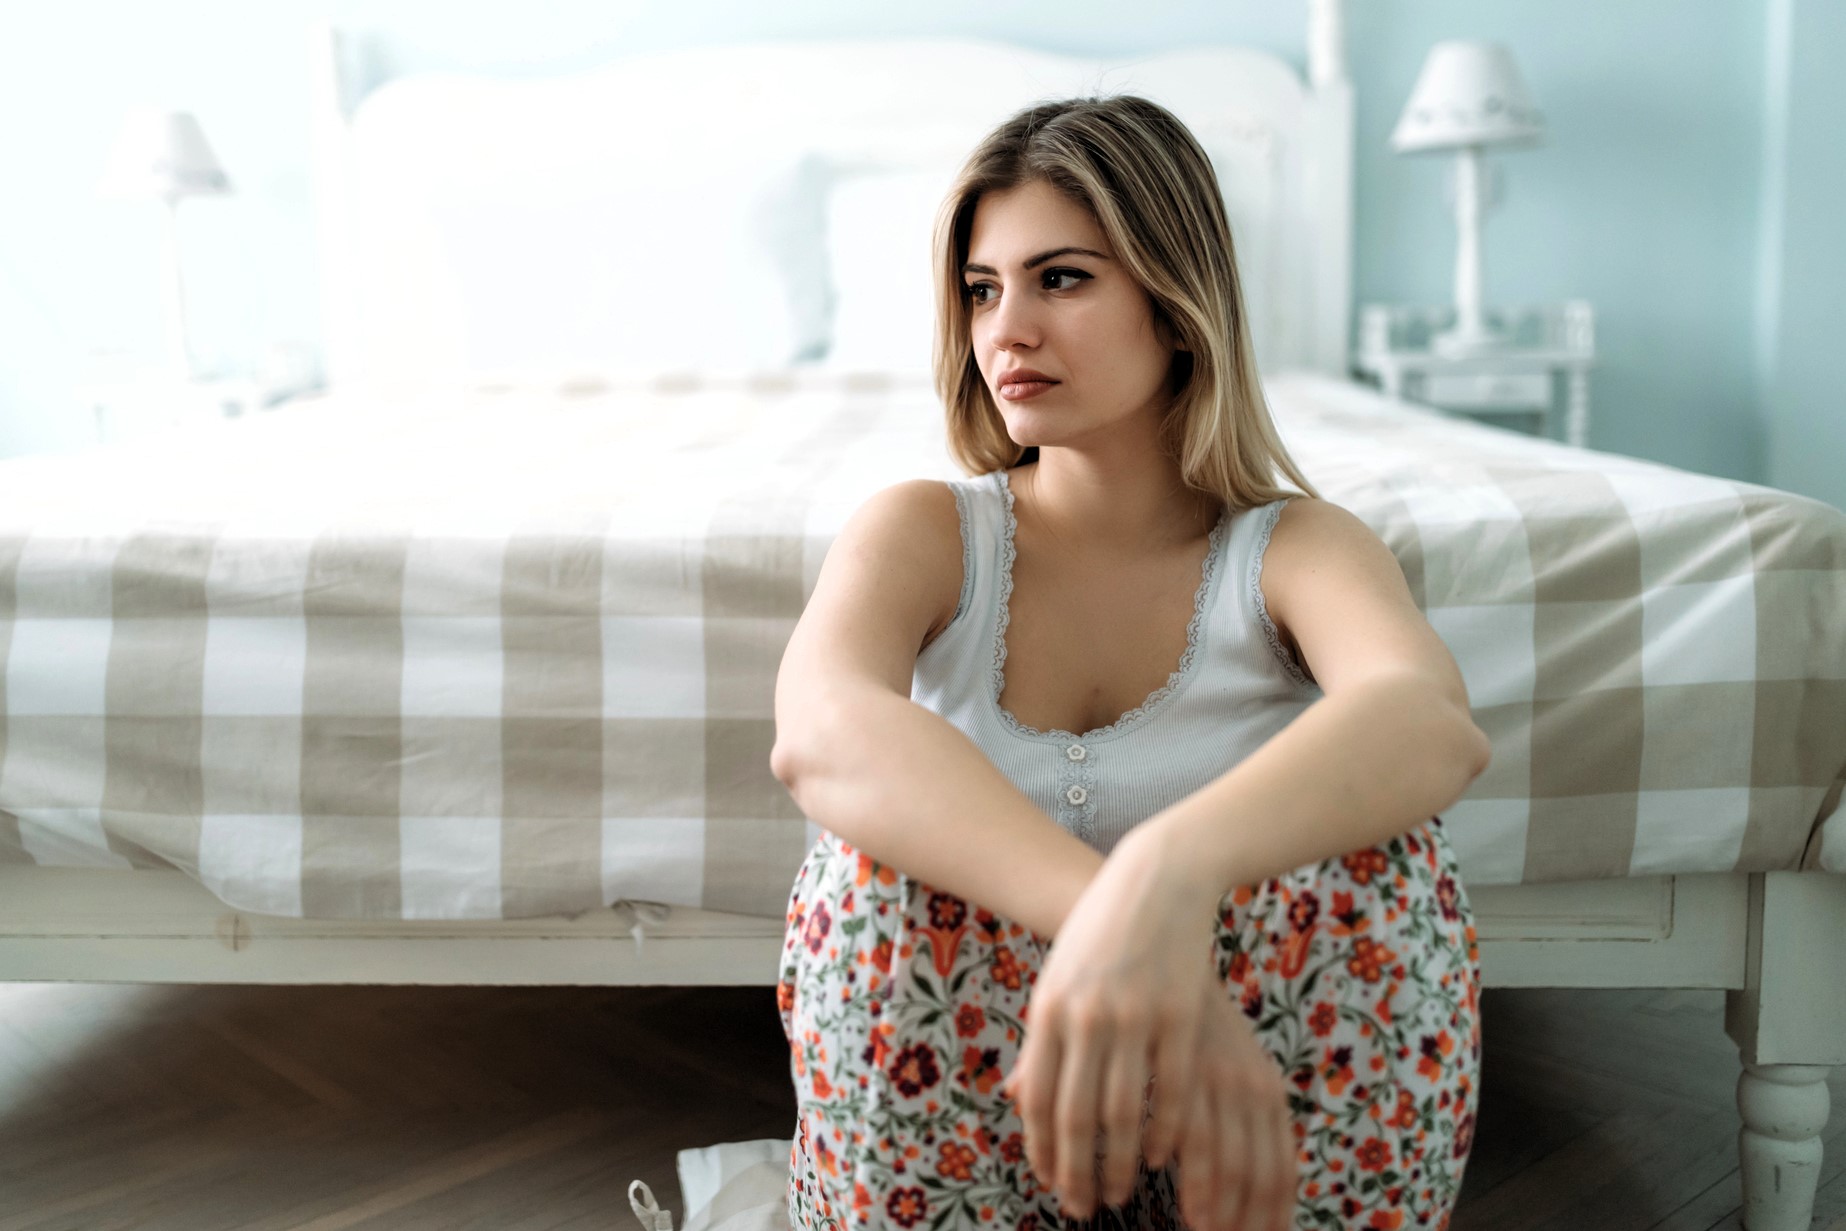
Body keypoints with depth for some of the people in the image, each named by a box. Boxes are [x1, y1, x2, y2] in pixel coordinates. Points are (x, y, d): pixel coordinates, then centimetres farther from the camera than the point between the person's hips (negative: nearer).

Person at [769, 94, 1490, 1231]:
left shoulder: (1298, 547, -4)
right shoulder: (924, 531, -3)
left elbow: (1432, 719, -31)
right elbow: (818, 730, -28)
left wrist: (1170, 873, -53)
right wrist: (1103, 918, -47)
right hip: (962, 1132, 1)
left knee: (1380, 850, -29)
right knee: (881, 858, -30)